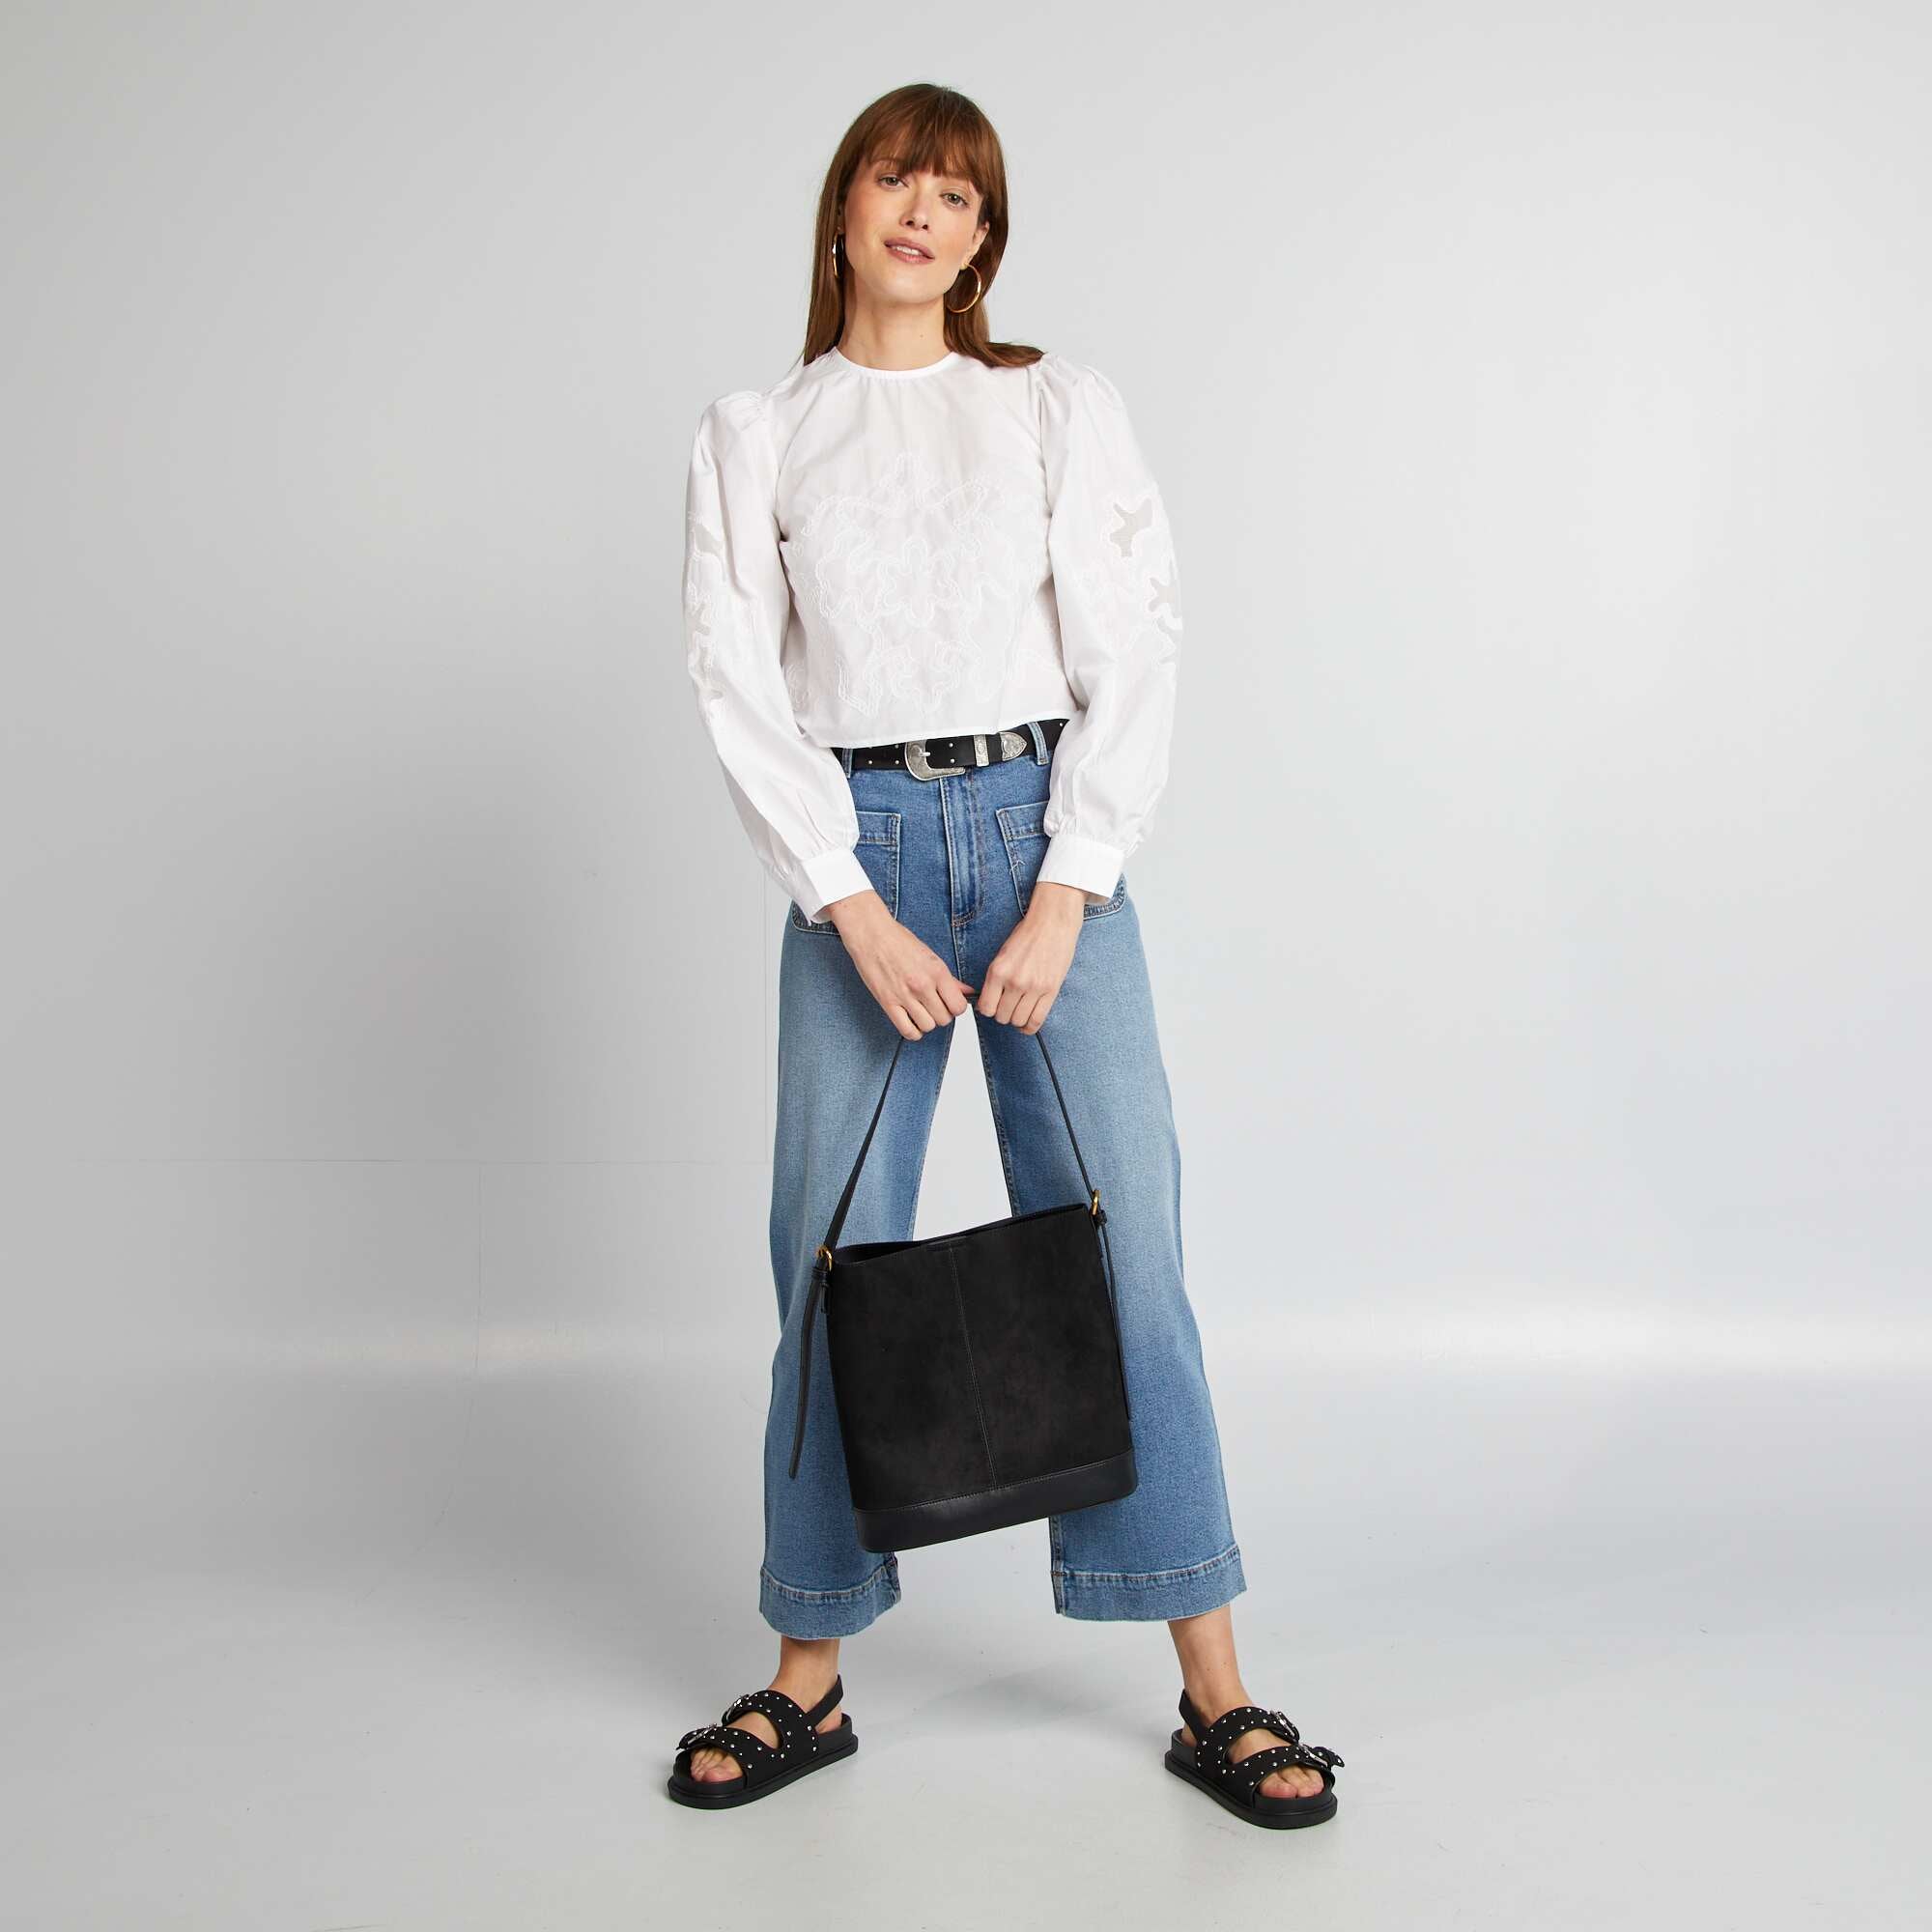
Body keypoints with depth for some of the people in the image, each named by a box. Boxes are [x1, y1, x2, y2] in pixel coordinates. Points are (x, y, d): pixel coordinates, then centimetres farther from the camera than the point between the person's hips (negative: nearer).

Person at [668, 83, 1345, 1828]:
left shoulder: (1061, 407, 7)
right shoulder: (753, 436, 9)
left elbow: (1134, 659, 0)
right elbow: (738, 686, 1)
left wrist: (1065, 895, -10)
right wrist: (856, 912, -9)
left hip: (1047, 832, 0)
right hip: (854, 848, 1)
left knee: (1120, 1253, -4)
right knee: (833, 1260, 2)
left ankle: (1214, 1694, 5)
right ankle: (809, 1680, 16)